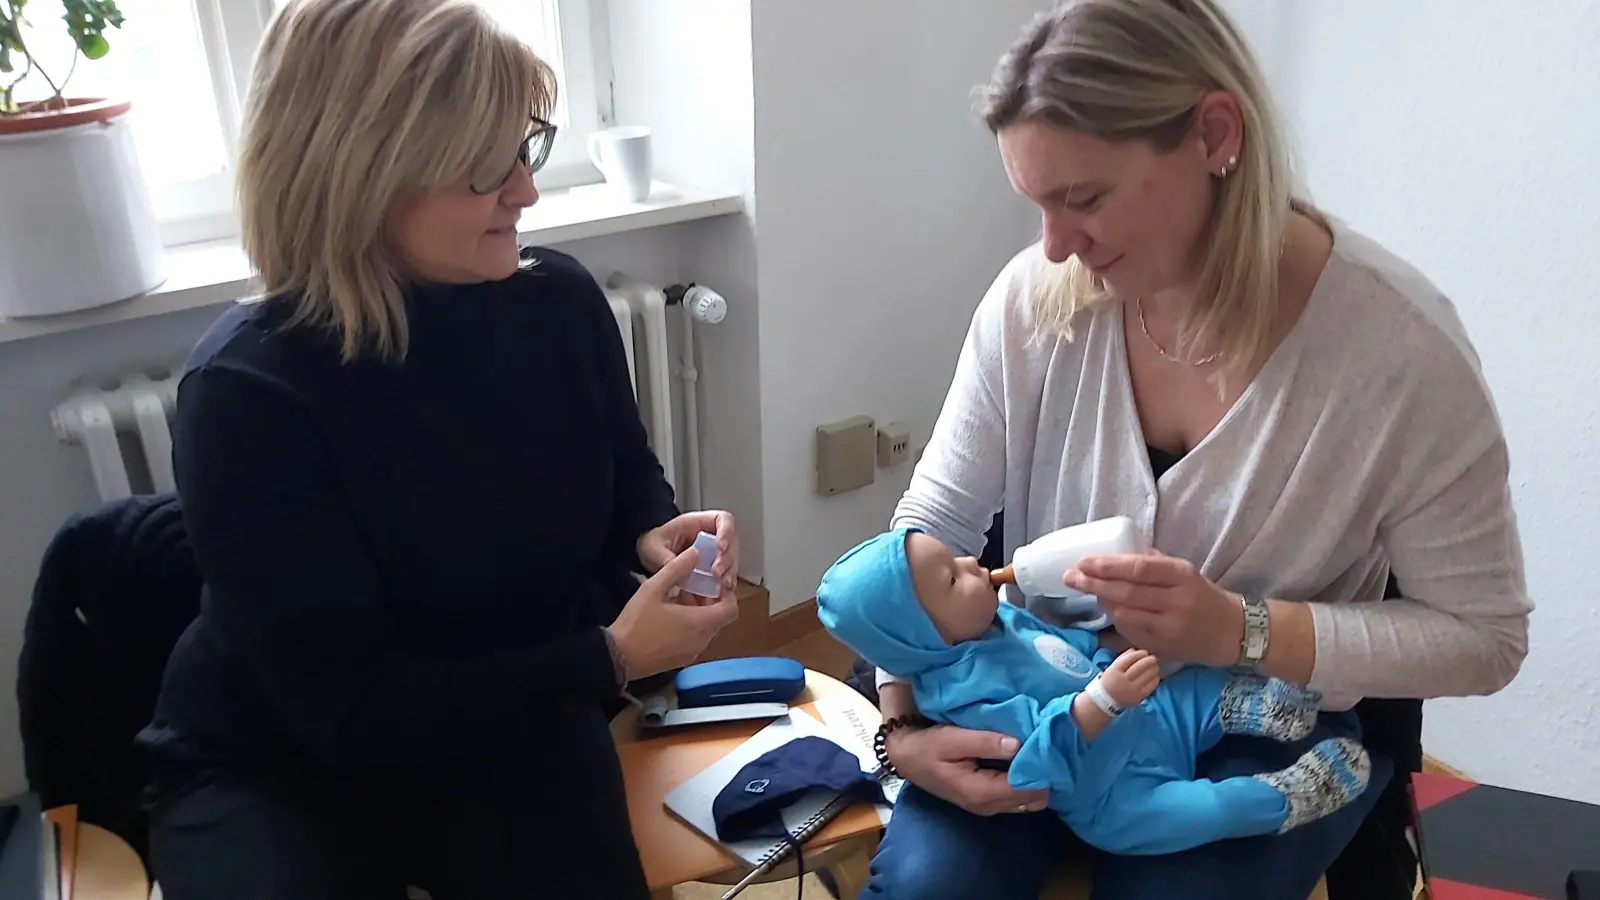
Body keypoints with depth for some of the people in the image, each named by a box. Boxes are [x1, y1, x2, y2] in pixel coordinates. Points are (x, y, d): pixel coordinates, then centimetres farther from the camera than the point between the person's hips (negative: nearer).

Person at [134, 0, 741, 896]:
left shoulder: (558, 300, -10)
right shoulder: (249, 393, -24)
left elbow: (628, 476, 10)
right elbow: (354, 711, -22)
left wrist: (657, 533, -14)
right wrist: (611, 657, -27)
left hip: (514, 711, 3)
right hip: (281, 761, -2)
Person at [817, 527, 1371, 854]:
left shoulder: (993, 621, 2)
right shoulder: (964, 688, -30)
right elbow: (1044, 742, -38)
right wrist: (1104, 698, -47)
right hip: (1107, 784, -9)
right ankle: (1287, 800, -21)